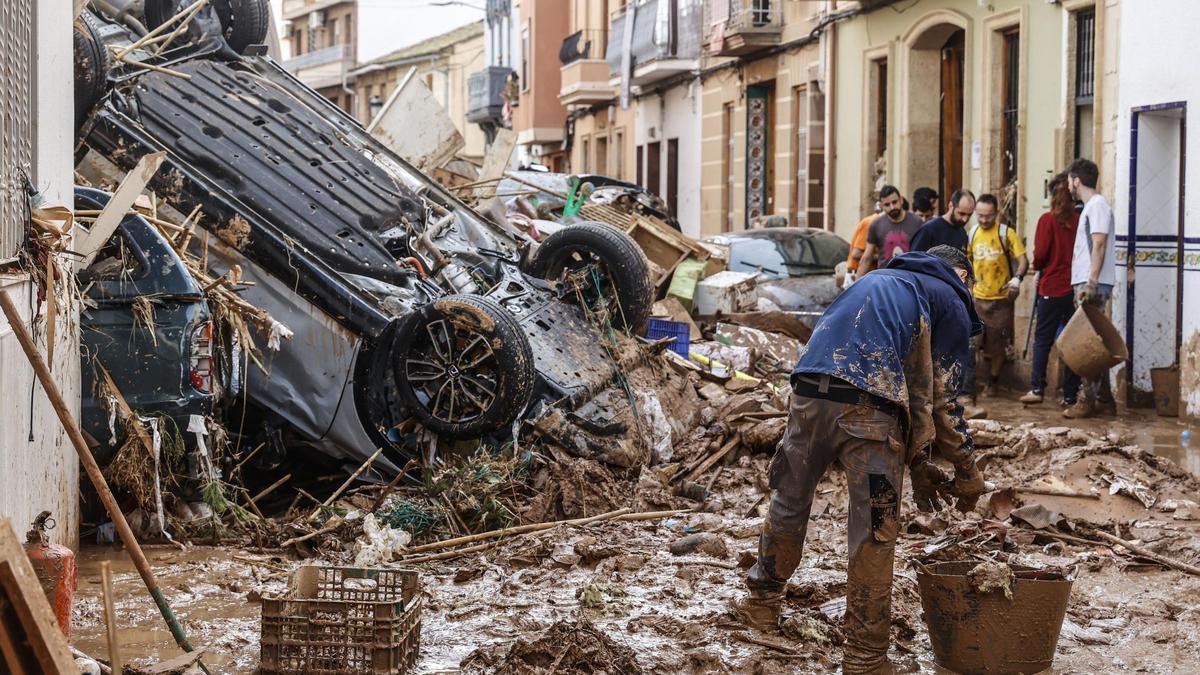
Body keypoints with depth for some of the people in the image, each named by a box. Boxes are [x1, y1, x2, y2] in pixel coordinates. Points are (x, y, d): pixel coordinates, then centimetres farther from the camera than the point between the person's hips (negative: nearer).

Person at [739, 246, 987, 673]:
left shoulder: (878, 280, 34)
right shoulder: (951, 304, 15)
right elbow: (940, 398, 9)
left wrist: (917, 463, 31)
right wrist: (967, 472, 22)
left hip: (810, 393, 6)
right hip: (867, 408, -6)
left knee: (789, 502, 23)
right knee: (874, 534, 3)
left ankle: (763, 601, 39)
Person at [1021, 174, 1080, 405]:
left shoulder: (1048, 220, -7)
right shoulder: (1080, 220, -1)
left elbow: (1040, 254, -9)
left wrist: (1038, 267, 11)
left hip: (1052, 288, -2)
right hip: (1075, 288, 3)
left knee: (1042, 339, 6)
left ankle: (1037, 388, 0)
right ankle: (1070, 395, 7)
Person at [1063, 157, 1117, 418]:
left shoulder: (1097, 205, -10)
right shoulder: (1091, 206, 20)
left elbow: (1099, 245, -18)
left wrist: (1091, 283, -24)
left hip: (1093, 285, -10)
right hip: (1085, 283, 10)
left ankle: (1087, 401, -7)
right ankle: (1105, 398, 15)